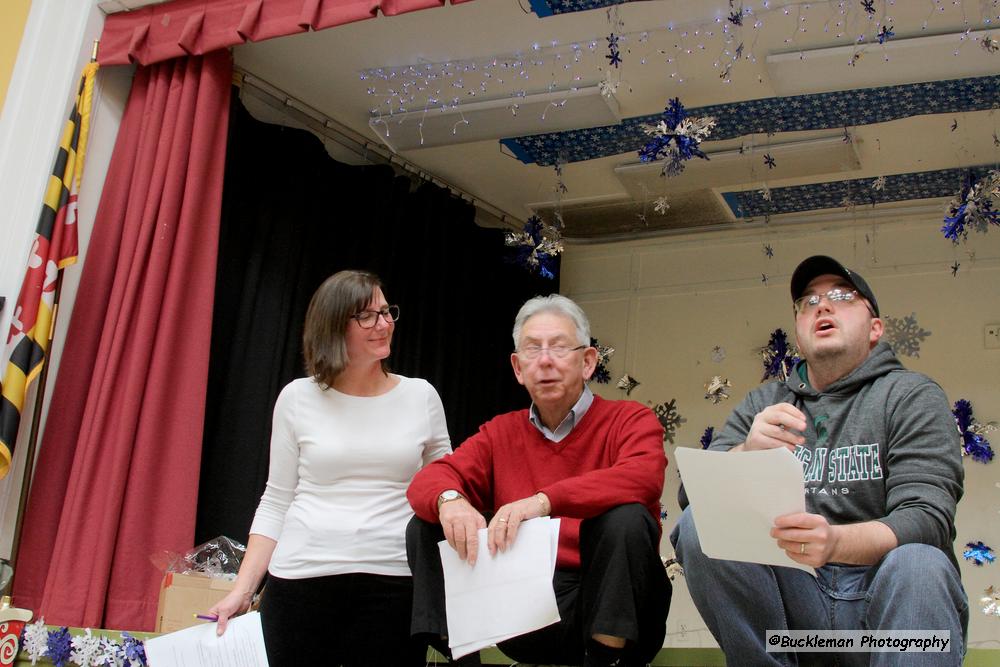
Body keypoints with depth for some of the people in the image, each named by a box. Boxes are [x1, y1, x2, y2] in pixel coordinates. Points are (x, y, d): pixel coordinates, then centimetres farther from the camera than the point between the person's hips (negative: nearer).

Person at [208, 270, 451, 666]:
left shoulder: (421, 396, 5)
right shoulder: (297, 398, 4)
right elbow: (276, 503, 7)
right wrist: (243, 590, 0)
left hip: (394, 586, 0)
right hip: (300, 582, 0)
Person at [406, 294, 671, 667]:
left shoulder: (630, 420, -1)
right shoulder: (501, 433, 11)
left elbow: (644, 478, -24)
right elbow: (429, 479, -1)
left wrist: (543, 501, -35)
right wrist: (450, 501, -26)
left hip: (608, 609, -3)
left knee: (624, 517, -31)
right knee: (427, 527, -7)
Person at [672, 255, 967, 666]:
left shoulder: (912, 395, 4)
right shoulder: (763, 404, 13)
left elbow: (927, 518, -10)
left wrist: (836, 542, -32)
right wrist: (748, 452, -22)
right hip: (792, 591, 3)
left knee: (918, 564, -34)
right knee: (698, 525, -20)